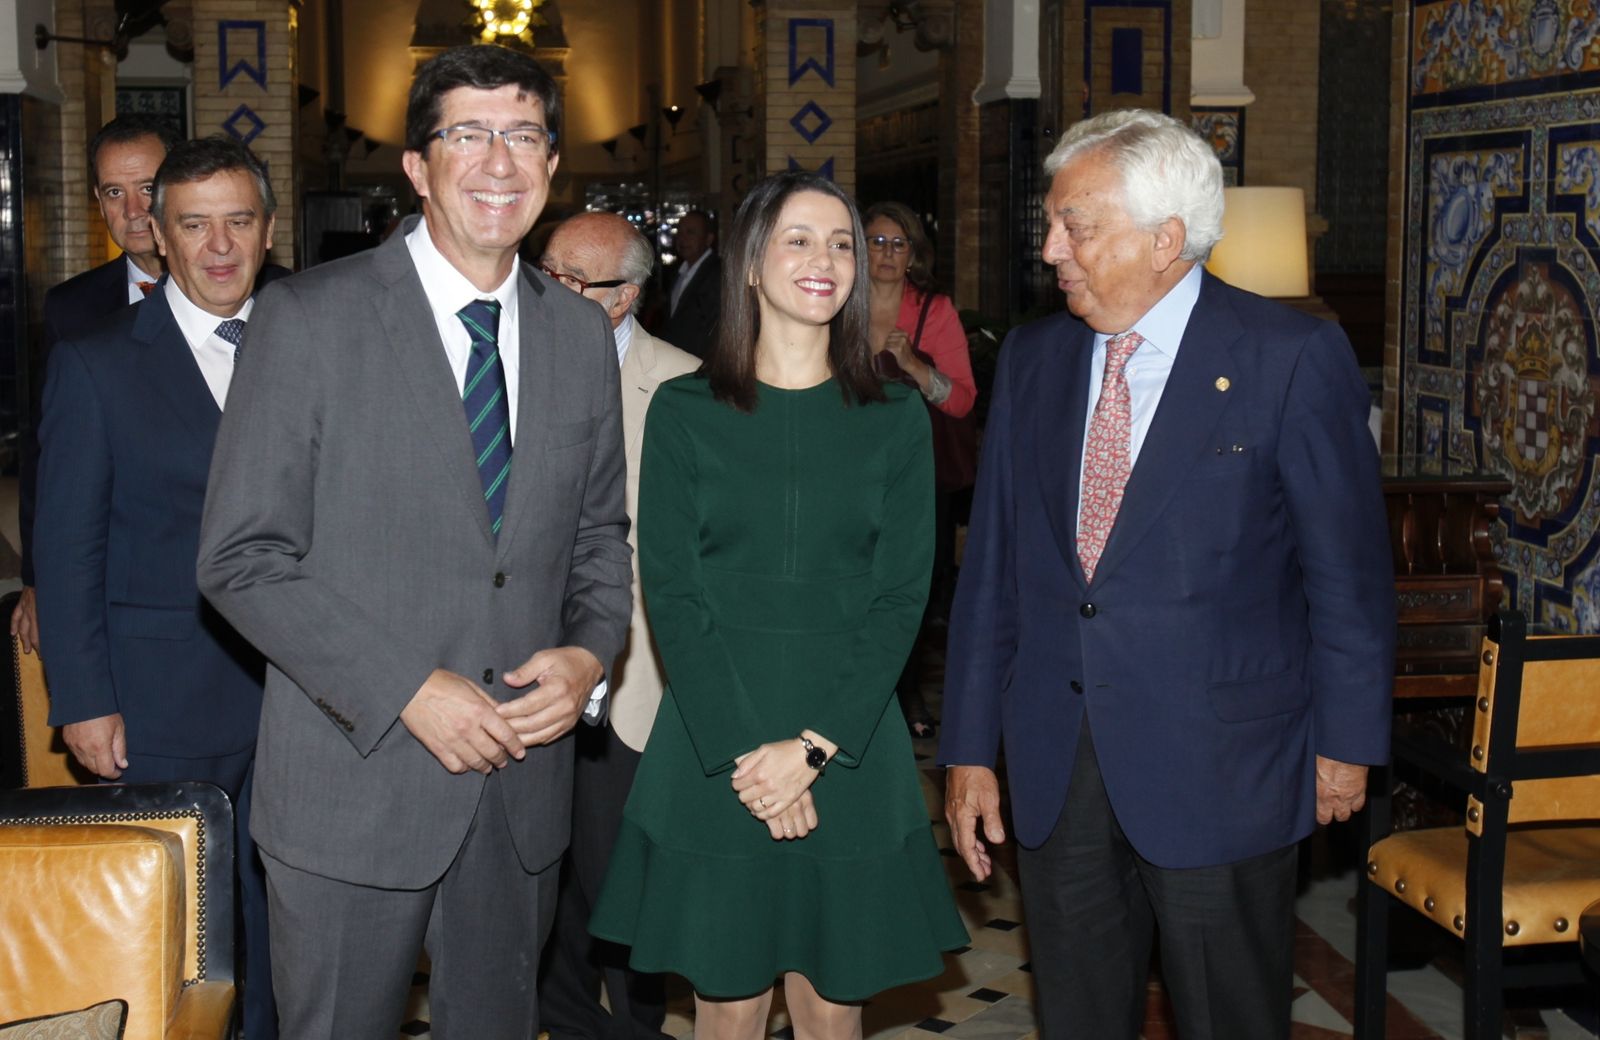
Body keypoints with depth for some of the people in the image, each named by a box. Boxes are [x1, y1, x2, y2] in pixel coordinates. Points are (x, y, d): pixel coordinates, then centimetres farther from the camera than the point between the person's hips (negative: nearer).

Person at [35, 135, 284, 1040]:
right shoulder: (96, 363, -2)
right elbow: (68, 546, -3)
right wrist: (83, 699, -8)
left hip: (291, 691, 3)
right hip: (160, 707, -3)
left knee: (275, 910, 12)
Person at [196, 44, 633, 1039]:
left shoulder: (582, 334, 7)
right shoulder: (309, 317, -8)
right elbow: (243, 556, -11)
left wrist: (589, 655, -6)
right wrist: (409, 692, -17)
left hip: (523, 777, 4)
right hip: (354, 783, -4)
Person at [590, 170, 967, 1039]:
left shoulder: (894, 421, 5)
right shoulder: (684, 412, 1)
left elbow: (899, 598, -1)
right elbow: (671, 595, -3)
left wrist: (814, 746, -12)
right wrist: (742, 754, -13)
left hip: (850, 755, 1)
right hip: (711, 754, -1)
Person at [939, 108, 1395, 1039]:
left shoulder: (1294, 358, -9)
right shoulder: (1034, 358, 6)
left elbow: (1348, 569, -5)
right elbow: (992, 566, 7)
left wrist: (1345, 742, -3)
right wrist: (971, 749, 6)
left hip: (1220, 776, -4)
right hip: (1056, 769, 5)